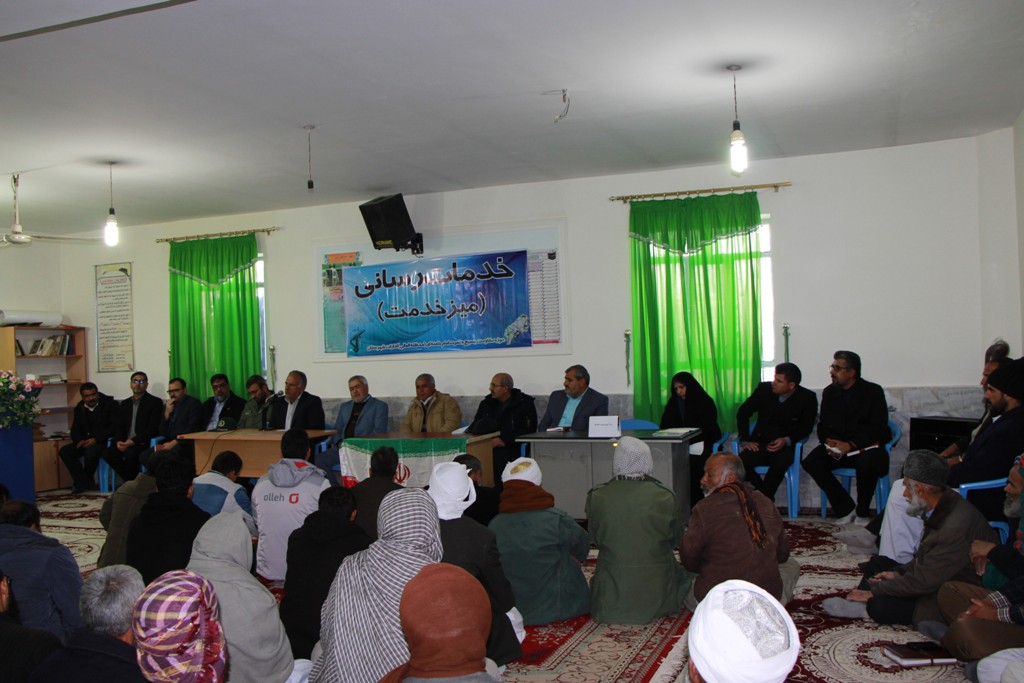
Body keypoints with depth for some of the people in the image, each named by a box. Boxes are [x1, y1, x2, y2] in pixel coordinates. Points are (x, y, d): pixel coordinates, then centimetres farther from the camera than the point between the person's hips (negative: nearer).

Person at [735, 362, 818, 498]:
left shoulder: (807, 398, -4)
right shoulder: (764, 389, -1)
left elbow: (806, 427, 0)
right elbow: (743, 413, 6)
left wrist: (787, 440, -18)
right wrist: (745, 440, -4)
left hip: (786, 446, -2)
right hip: (761, 443, 2)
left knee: (780, 463, -36)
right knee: (739, 463, -28)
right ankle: (764, 492, -1)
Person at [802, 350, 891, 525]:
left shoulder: (873, 391, -5)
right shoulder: (829, 392, 9)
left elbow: (879, 428, -12)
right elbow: (823, 425, 11)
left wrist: (850, 445, -24)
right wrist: (828, 441, -14)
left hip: (865, 446, -4)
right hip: (837, 445, 4)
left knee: (868, 463, -38)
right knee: (810, 462, -23)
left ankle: (862, 512, -11)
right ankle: (846, 508, -9)